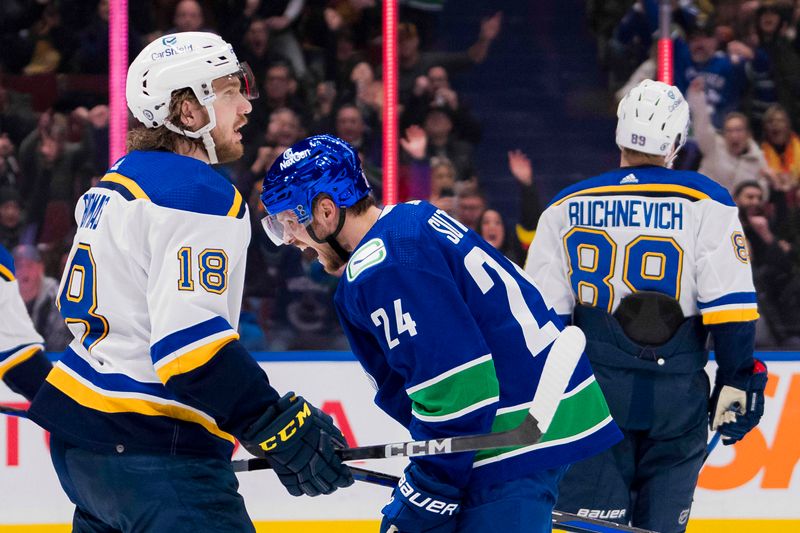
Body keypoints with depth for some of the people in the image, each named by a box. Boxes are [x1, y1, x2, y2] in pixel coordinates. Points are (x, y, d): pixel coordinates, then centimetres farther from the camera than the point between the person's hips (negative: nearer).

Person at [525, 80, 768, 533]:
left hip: (594, 389, 1)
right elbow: (730, 305, -8)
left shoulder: (566, 208, 5)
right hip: (677, 398, -1)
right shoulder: (704, 204, -2)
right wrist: (739, 379, 0)